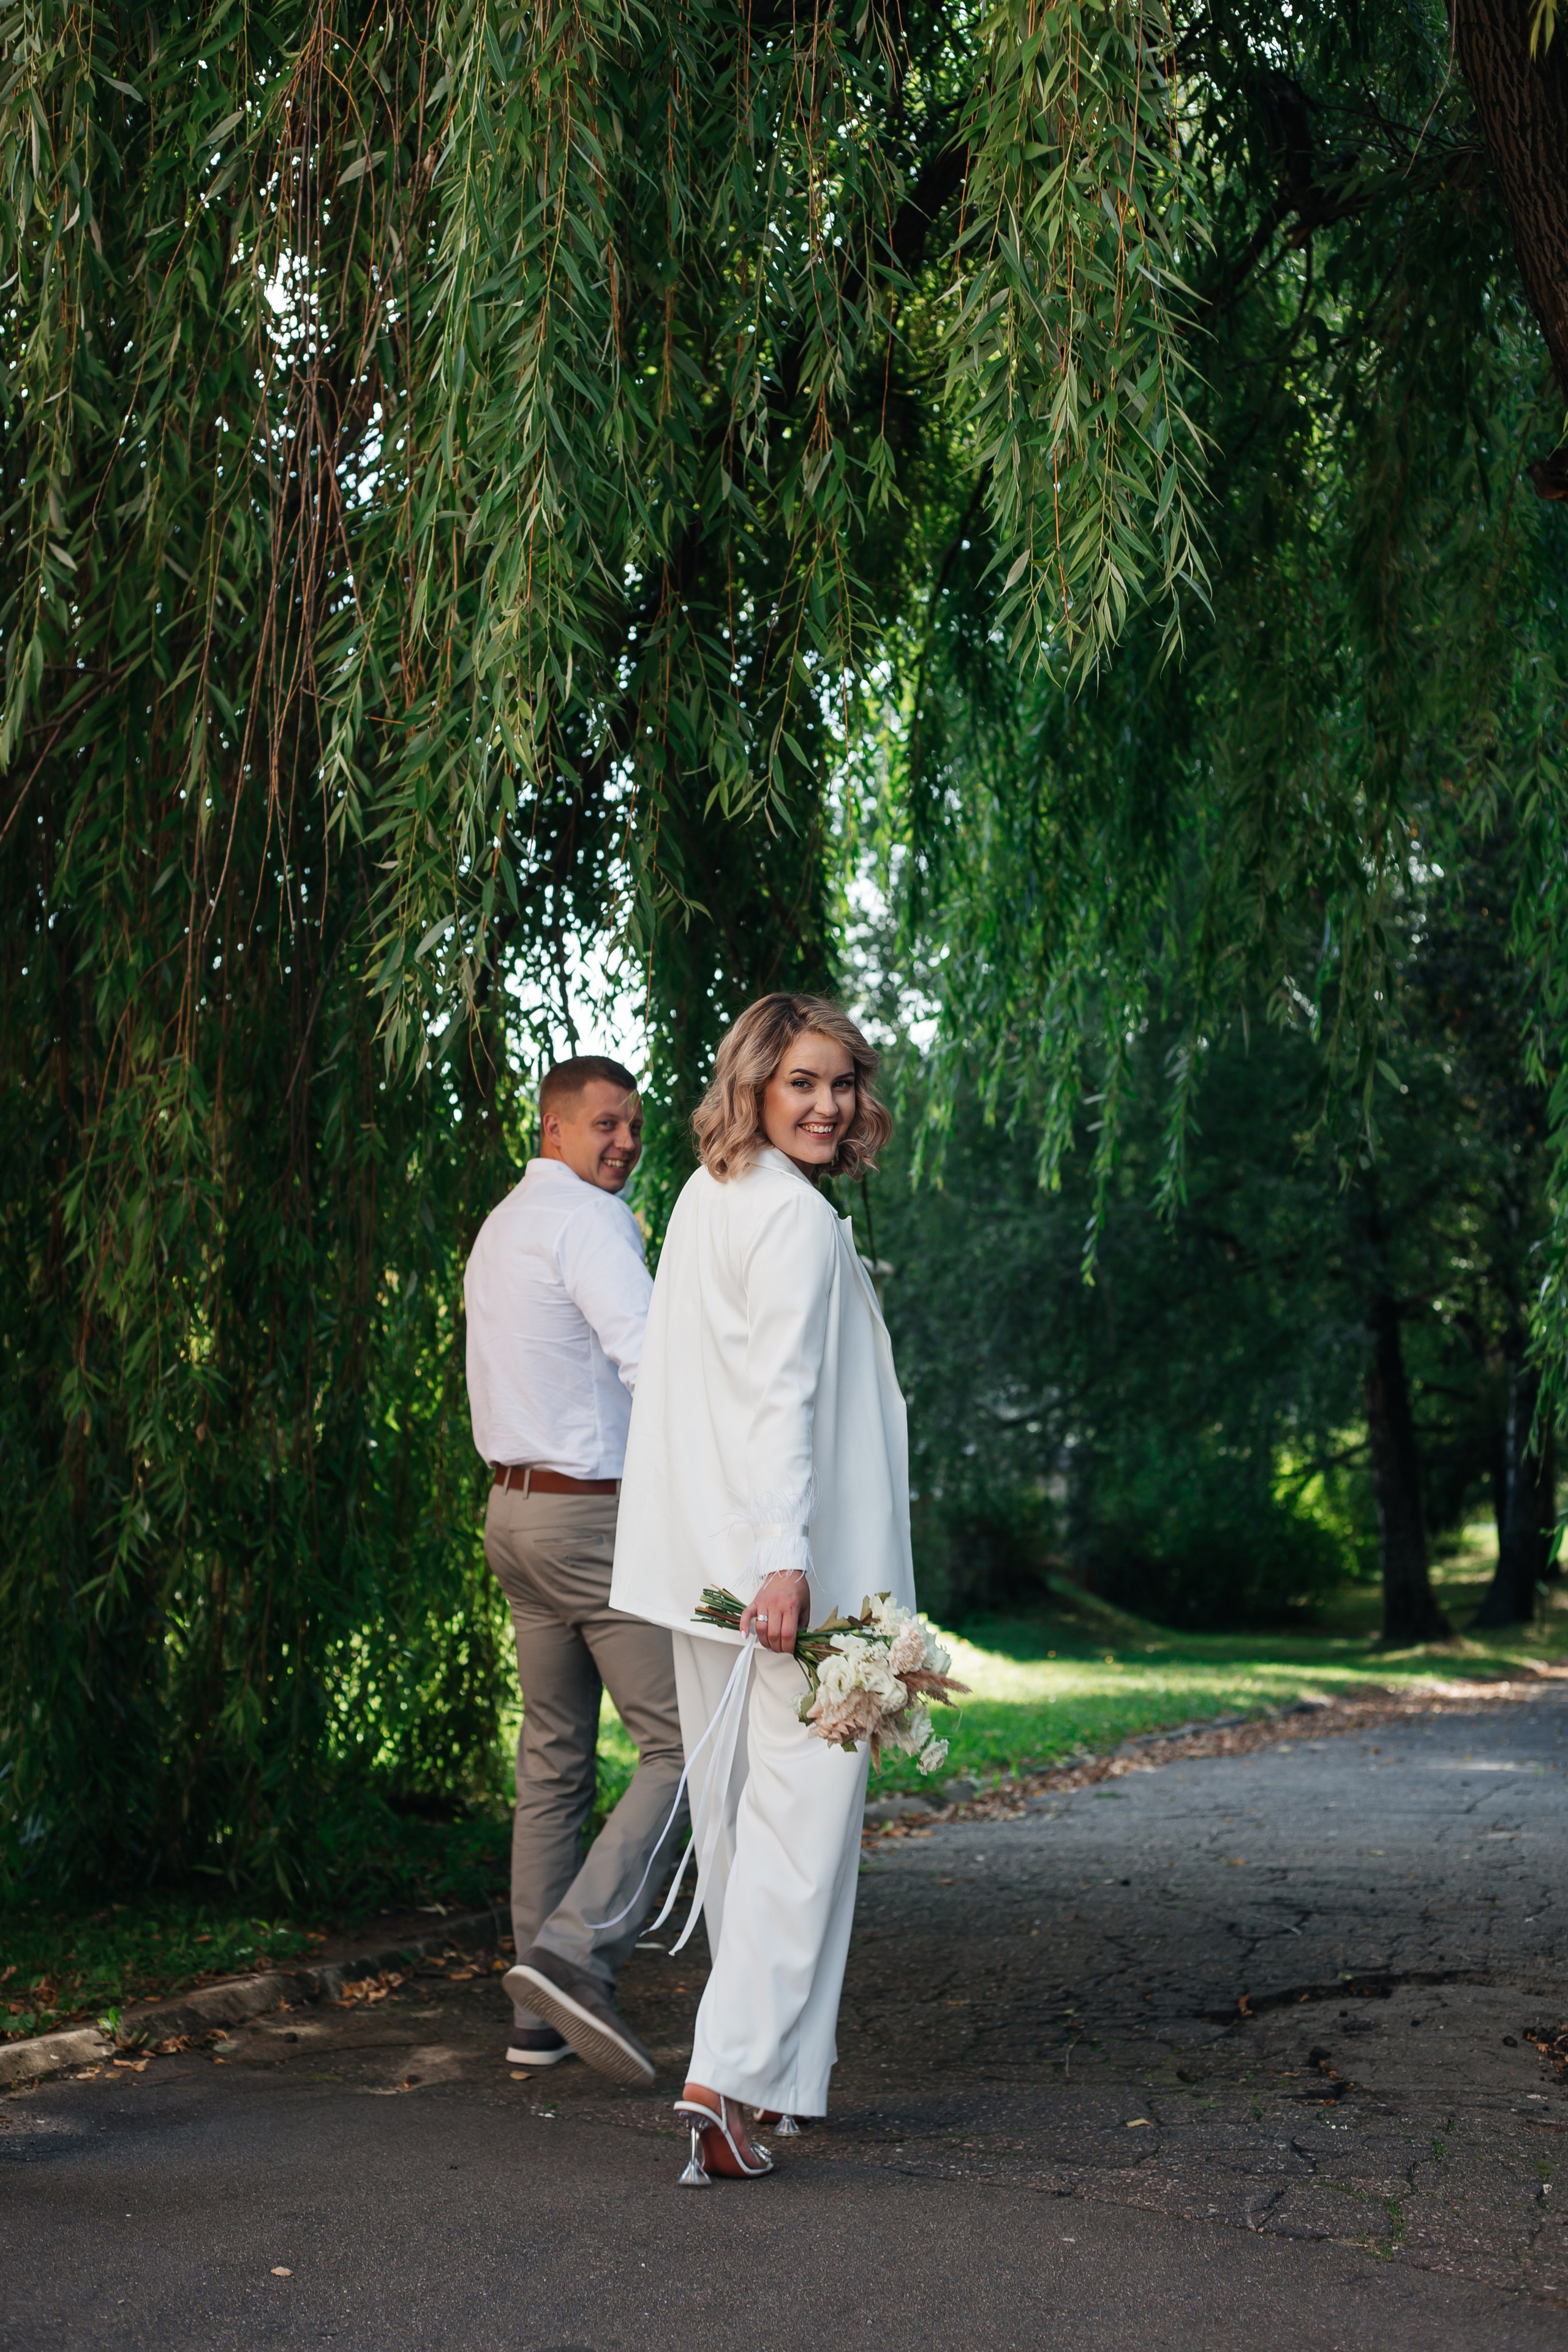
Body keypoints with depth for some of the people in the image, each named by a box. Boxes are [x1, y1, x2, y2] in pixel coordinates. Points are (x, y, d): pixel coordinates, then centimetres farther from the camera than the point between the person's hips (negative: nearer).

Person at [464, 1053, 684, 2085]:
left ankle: (540, 2015, 12)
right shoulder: (586, 1221, -12)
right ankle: (578, 1947, -17)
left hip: (517, 1508, 10)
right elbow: (655, 1358, -23)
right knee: (682, 1743, -6)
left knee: (555, 1760, 11)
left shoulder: (501, 1227, 18)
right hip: (596, 1513, -10)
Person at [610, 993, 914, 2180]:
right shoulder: (800, 1220, -12)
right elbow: (781, 1394, -21)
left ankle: (766, 2057, 27)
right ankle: (732, 2076, -13)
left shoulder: (702, 1202, 15)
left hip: (704, 1569, 9)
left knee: (735, 1817, 15)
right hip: (785, 1567, -9)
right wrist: (784, 1558, -26)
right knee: (803, 1816, -7)